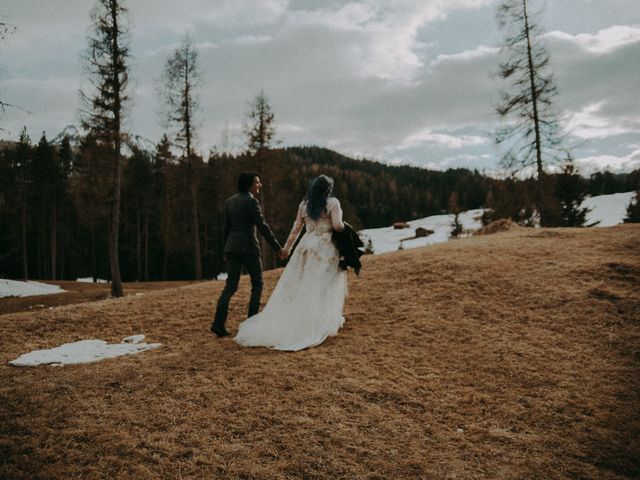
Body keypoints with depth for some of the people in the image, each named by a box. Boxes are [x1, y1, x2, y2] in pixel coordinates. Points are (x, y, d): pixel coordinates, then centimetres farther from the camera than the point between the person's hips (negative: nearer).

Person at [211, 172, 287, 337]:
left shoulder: (229, 202, 12)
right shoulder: (251, 201, -10)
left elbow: (226, 228, 15)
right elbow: (262, 226, -15)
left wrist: (226, 250, 22)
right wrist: (277, 248, -12)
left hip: (231, 248, 6)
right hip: (248, 248, -6)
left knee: (231, 285, 7)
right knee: (257, 284, 10)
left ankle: (218, 322, -5)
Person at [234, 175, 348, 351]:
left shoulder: (304, 204, 9)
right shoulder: (333, 202, -5)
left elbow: (296, 229, 10)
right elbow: (337, 226, -15)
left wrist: (286, 248, 18)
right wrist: (344, 226, 8)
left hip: (306, 246, 4)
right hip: (325, 248, -4)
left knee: (296, 286, 9)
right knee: (322, 288, 3)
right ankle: (322, 323, 7)